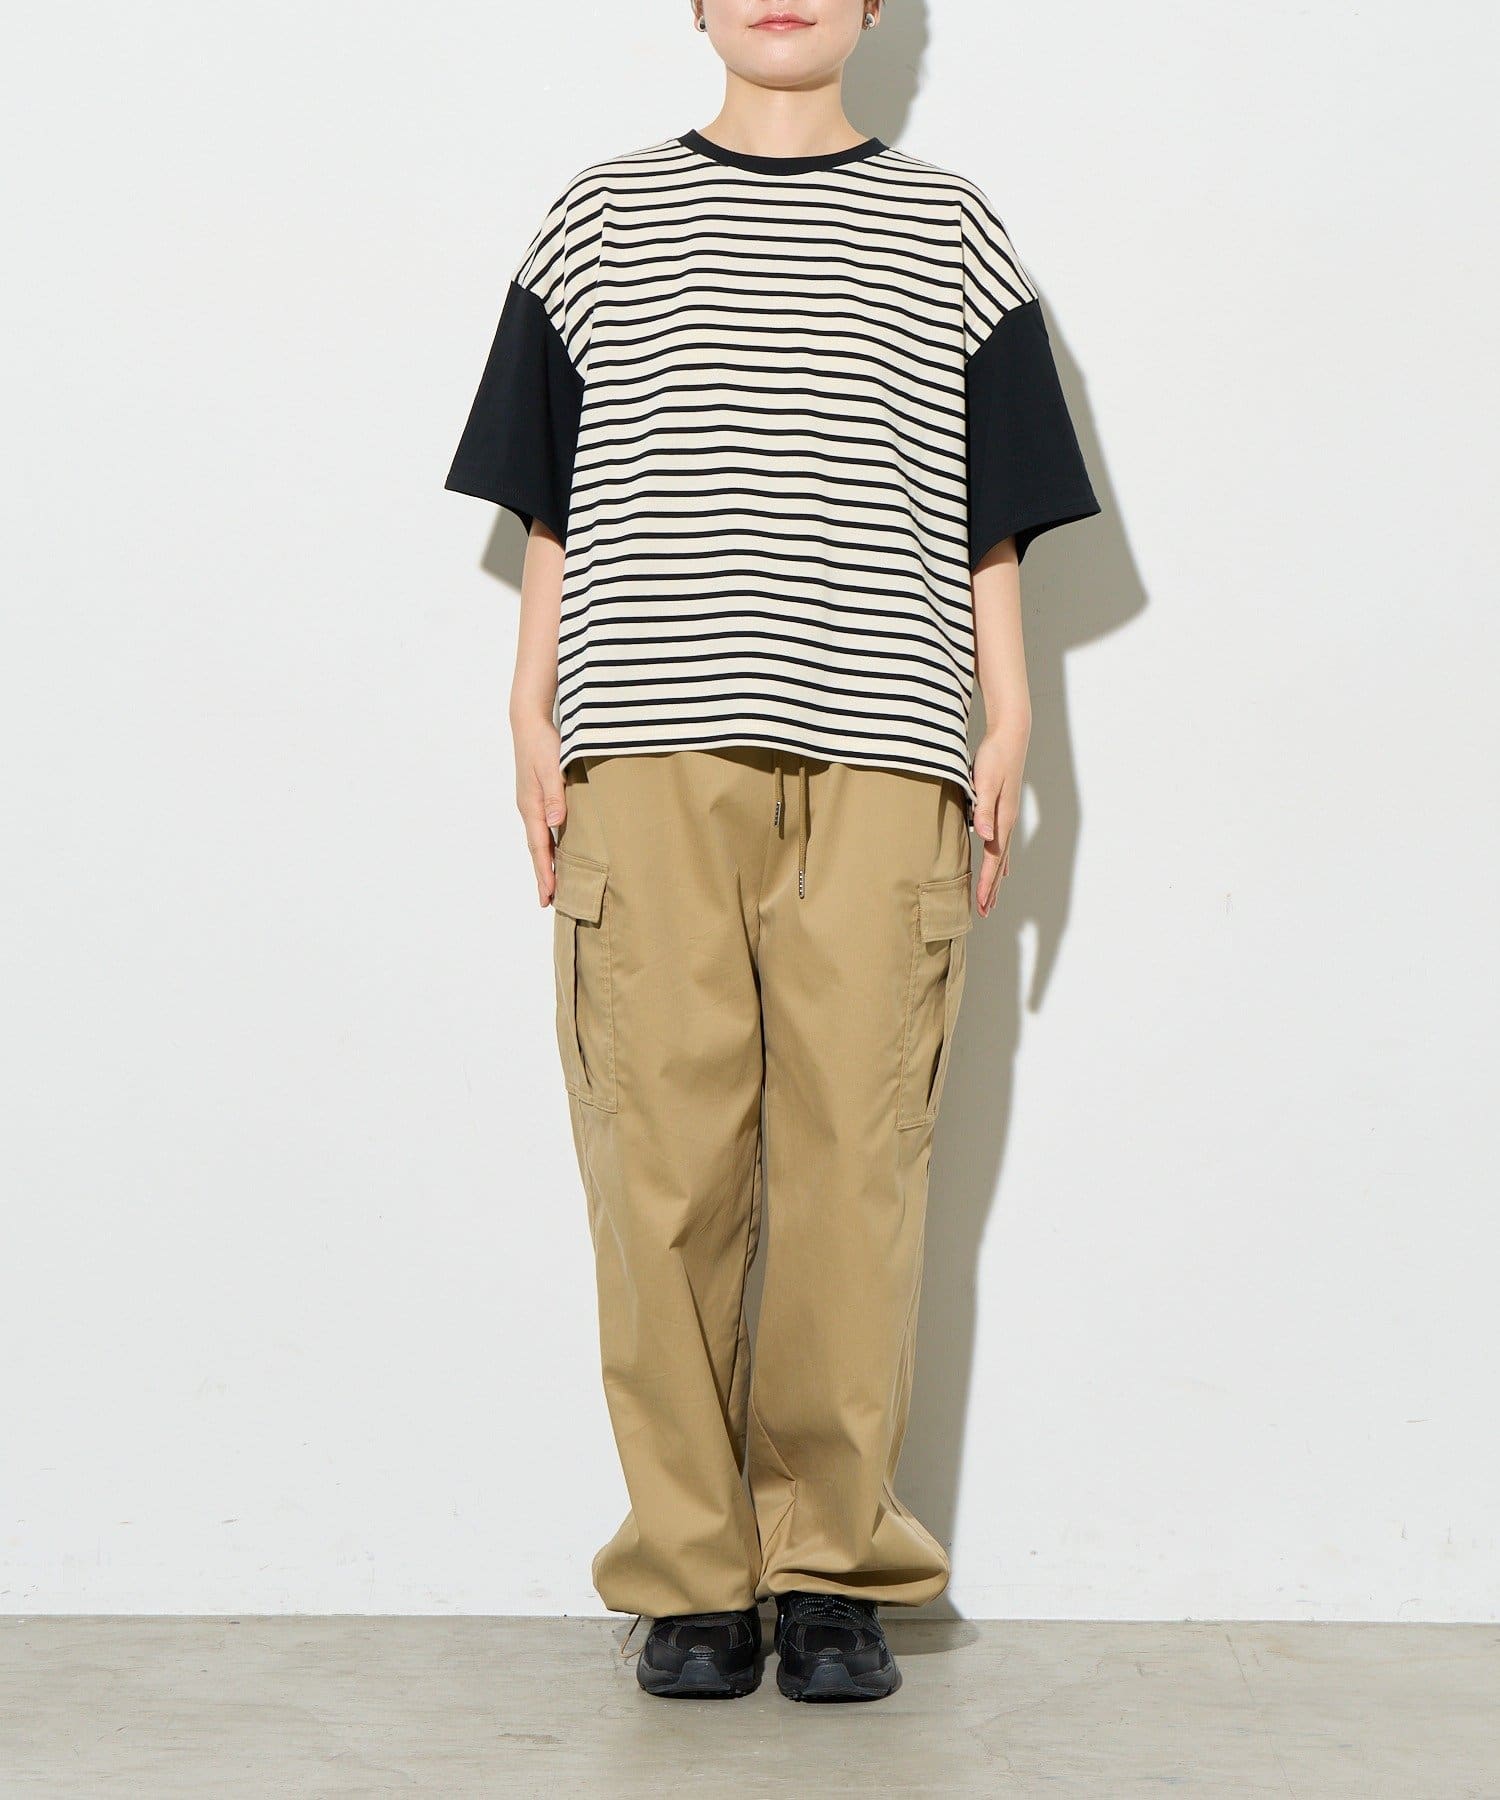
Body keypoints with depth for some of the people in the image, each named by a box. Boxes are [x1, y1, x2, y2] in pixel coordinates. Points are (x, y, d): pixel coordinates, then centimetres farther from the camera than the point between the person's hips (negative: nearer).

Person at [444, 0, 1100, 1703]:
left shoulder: (950, 230, 16)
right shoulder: (602, 218, 16)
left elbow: (993, 522, 15)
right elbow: (551, 509, 15)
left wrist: (1005, 730, 7)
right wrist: (532, 718, 6)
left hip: (877, 750, 0)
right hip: (645, 749, 0)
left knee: (854, 1162, -5)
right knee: (664, 1162, -4)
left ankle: (832, 1566, 5)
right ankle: (689, 1575, 5)